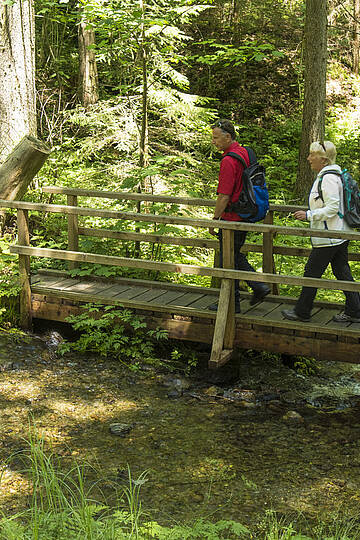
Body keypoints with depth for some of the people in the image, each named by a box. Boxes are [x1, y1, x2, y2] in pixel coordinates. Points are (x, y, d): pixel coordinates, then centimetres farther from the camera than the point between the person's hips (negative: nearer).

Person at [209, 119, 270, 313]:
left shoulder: (229, 161, -22)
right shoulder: (244, 153, 8)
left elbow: (224, 196, -23)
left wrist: (214, 219, -12)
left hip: (232, 218, -9)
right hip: (245, 215, 9)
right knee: (235, 255, 21)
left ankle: (231, 303, 12)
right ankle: (259, 286, 17)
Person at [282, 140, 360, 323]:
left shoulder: (328, 178, -18)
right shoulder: (330, 175, 13)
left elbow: (332, 208, -23)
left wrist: (309, 215, -17)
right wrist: (310, 214, 22)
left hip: (328, 238, -10)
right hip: (339, 235, 10)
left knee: (312, 272, 1)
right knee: (342, 272, 13)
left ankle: (302, 312, 11)